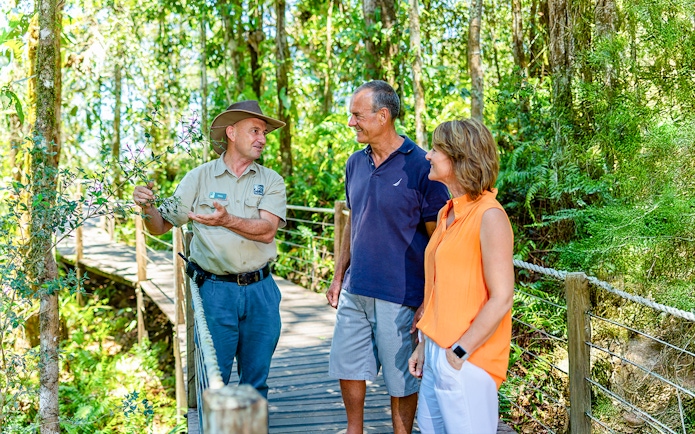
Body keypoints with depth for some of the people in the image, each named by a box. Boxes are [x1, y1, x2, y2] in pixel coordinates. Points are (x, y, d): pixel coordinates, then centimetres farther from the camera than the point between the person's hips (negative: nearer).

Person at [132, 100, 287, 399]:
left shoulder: (271, 181, 4)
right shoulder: (199, 178, 2)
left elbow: (267, 230, -12)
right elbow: (160, 227, 3)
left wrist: (226, 220, -29)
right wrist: (147, 207, -18)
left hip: (260, 291, 2)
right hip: (215, 292, -1)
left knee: (256, 380, 13)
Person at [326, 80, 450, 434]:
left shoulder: (421, 167, -13)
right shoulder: (356, 163, 7)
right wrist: (339, 275, 14)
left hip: (399, 295, -6)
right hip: (354, 291, 6)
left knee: (401, 379, 8)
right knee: (347, 367, 16)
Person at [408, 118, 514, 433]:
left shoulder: (489, 217, -15)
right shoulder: (446, 214, 10)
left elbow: (501, 300, -18)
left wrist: (459, 351, -16)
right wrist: (424, 345, 12)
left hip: (466, 360, -8)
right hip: (436, 354, 8)